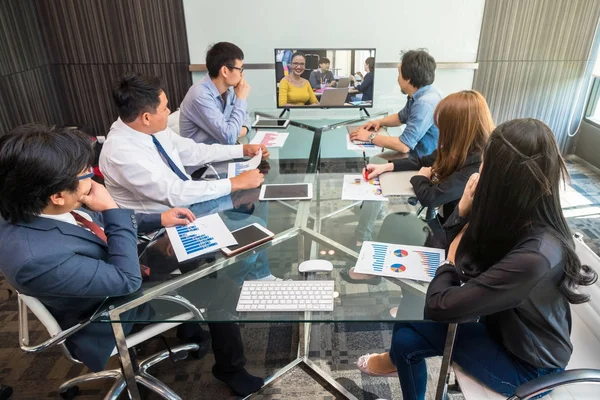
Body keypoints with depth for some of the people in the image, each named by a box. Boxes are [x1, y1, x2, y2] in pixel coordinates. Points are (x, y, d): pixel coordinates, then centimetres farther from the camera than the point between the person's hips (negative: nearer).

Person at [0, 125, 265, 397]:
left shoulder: (38, 207, -15)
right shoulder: (36, 256, -40)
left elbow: (102, 224, 3)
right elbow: (127, 279, -31)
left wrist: (159, 219, -4)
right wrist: (112, 209, -31)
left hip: (114, 273, 7)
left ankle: (189, 325, 30)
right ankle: (231, 369, 24)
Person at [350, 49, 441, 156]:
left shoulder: (425, 103, -25)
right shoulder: (417, 95, 5)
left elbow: (404, 146, -28)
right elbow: (401, 117, 24)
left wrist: (370, 136, -18)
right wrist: (380, 122, 5)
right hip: (416, 155, 8)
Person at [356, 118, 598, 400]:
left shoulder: (534, 256, -39)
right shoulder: (518, 217, -14)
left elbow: (438, 306, -34)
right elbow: (460, 244, -1)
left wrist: (451, 260, -15)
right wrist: (464, 208, -20)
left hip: (527, 364, -6)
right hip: (506, 325, 6)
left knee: (408, 334, -6)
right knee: (407, 322, 1)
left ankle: (400, 359, 29)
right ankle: (400, 358, 34)